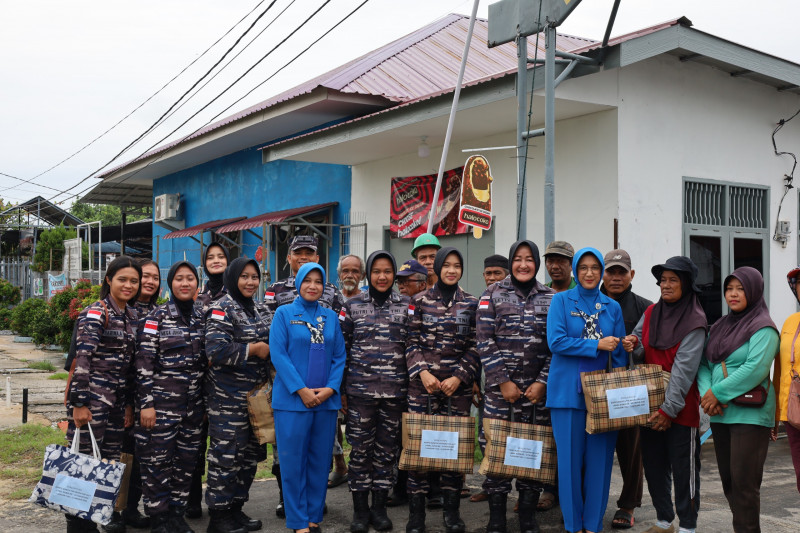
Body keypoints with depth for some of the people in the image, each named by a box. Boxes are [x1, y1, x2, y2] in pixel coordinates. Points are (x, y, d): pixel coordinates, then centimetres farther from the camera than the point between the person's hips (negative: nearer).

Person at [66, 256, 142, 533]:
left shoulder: (133, 316, 12)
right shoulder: (95, 313, -9)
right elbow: (81, 359, -16)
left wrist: (129, 403, 14)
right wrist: (79, 403, -20)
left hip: (118, 400, 7)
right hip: (91, 397, -7)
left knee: (111, 461, 10)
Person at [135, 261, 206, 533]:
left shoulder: (203, 316, 8)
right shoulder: (157, 316, -5)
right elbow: (144, 362, -9)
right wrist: (145, 403, -13)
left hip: (194, 403, 4)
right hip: (162, 400, -4)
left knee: (186, 459, 9)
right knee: (158, 459, 1)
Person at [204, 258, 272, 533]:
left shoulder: (262, 311, 13)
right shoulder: (222, 310, -10)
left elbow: (273, 344, 25)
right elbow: (216, 351, -22)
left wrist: (271, 350, 3)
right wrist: (254, 349, -17)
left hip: (257, 394, 8)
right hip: (228, 396, -8)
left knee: (250, 454, 13)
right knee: (226, 453, -4)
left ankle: (236, 508, 25)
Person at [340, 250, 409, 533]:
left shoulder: (407, 306, 4)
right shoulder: (352, 306, 3)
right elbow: (341, 349, 4)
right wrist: (340, 389, 1)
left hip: (395, 391, 1)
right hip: (360, 390, -1)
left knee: (387, 449, 8)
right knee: (360, 449, 3)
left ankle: (379, 507, 21)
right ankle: (360, 509, 16)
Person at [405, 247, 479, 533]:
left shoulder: (471, 303, 7)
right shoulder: (419, 300, 5)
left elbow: (474, 347, 3)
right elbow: (412, 342, 3)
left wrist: (459, 377, -8)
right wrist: (422, 371, -11)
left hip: (458, 384, 1)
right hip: (422, 382, -1)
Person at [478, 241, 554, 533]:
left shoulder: (550, 298, 8)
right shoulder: (493, 294, 3)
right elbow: (485, 341, -3)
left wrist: (543, 382, -5)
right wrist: (503, 381, -8)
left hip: (538, 387, 1)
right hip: (500, 385, -1)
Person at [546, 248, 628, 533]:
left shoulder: (612, 307, 11)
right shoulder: (562, 300, 2)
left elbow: (619, 353, 12)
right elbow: (556, 341, -10)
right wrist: (597, 345, -11)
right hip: (568, 391, -3)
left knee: (599, 459, 4)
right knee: (570, 459, 2)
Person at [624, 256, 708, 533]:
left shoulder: (694, 321, -11)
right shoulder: (651, 313, 7)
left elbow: (684, 368, -16)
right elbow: (639, 344, 18)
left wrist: (669, 408, -20)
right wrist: (633, 344, -8)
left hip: (681, 407, -6)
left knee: (683, 468, 3)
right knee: (653, 465, 13)